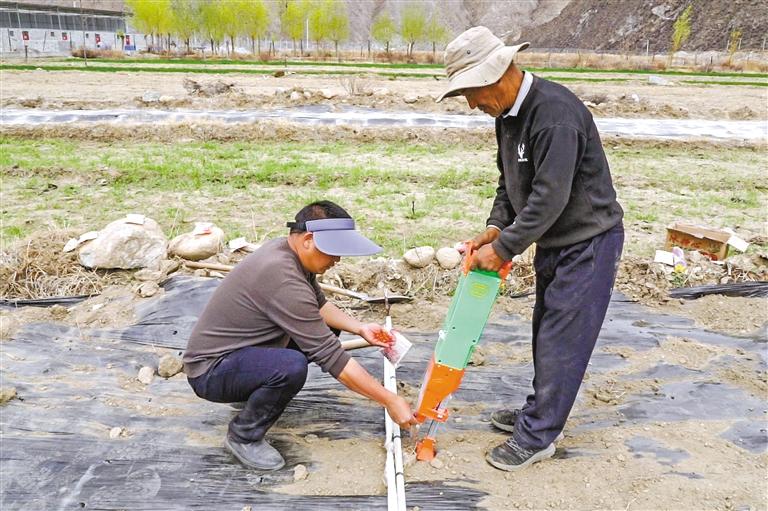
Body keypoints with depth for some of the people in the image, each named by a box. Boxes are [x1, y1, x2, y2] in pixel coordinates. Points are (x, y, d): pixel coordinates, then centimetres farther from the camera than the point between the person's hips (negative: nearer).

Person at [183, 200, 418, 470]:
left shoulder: (286, 249, -5)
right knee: (291, 367, -35)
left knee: (323, 326, 7)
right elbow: (332, 358, -30)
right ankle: (244, 436, -8)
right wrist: (391, 401, -23)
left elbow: (318, 304, 12)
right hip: (210, 372, -9)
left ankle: (254, 388, 16)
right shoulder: (284, 280, -33)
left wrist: (359, 328, -3)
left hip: (237, 350, 9)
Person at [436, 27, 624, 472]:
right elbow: (509, 180, 13)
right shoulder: (508, 114, 3)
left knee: (562, 339, -2)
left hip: (589, 240, -9)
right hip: (554, 241, 9)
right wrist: (496, 226, -2)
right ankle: (540, 413, 33)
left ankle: (537, 437, 9)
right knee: (546, 332, 18)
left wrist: (504, 248, -22)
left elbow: (550, 197, -29)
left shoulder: (556, 113, -27)